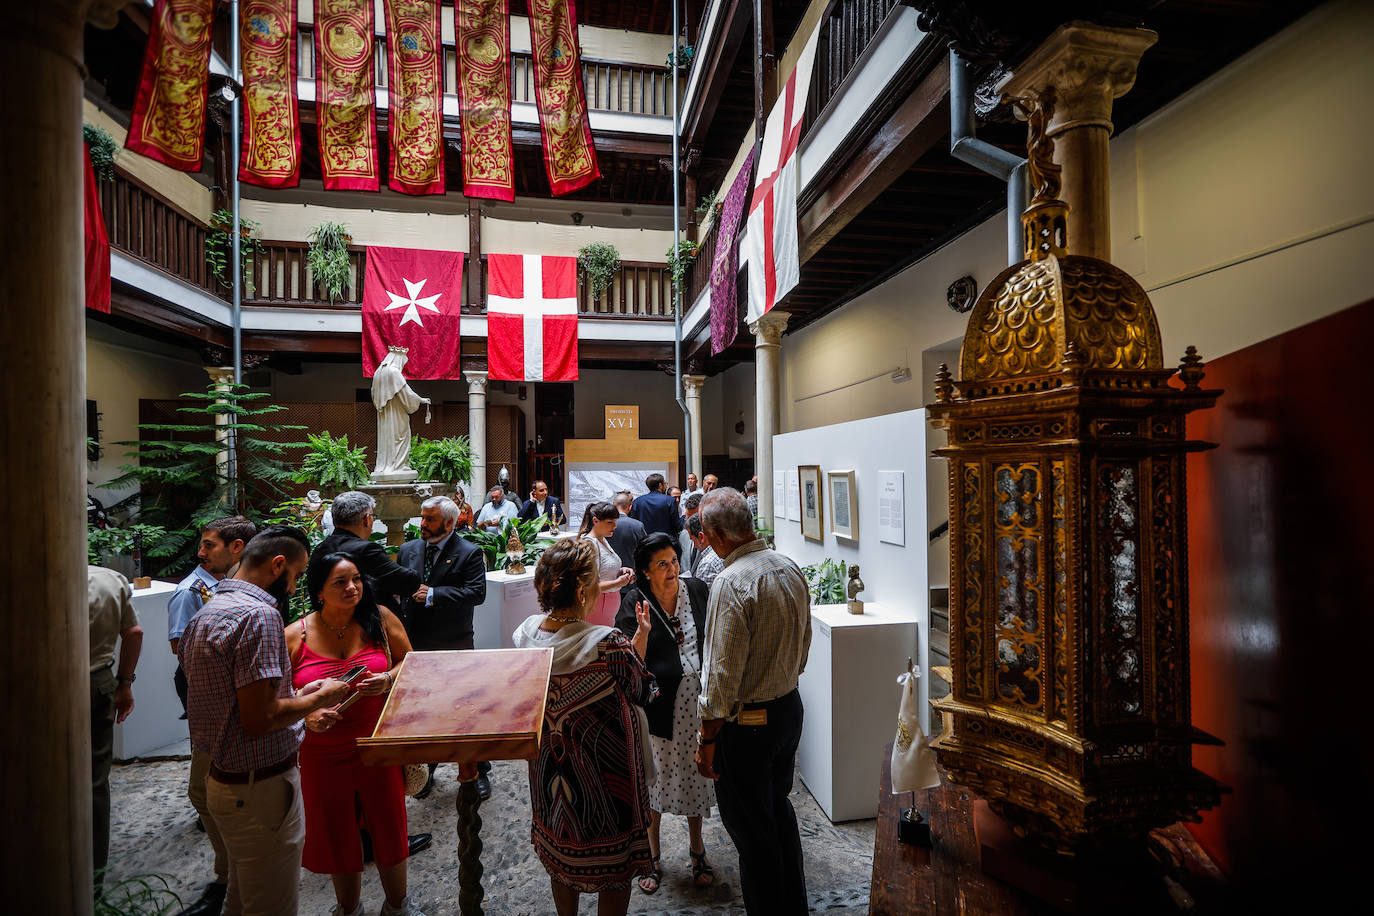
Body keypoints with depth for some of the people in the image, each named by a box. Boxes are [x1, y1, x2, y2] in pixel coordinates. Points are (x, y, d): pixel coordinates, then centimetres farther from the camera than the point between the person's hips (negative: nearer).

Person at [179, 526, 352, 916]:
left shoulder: (205, 613, 8)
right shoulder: (259, 614, -24)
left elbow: (233, 701, 14)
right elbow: (260, 719, -27)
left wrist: (298, 696, 11)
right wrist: (319, 698, -12)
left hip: (223, 778, 10)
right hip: (261, 789, -10)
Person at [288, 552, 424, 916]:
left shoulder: (380, 618, -8)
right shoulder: (294, 636, -9)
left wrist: (389, 679, -18)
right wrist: (307, 715, -19)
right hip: (322, 753, 0)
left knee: (389, 827, 13)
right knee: (337, 835, 18)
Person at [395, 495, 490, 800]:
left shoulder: (469, 553, -11)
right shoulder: (407, 550, 5)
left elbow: (477, 592, -21)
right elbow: (396, 588, 9)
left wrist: (433, 595, -22)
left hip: (455, 647, -4)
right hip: (415, 644, 5)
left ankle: (478, 771, 26)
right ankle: (425, 769, 38)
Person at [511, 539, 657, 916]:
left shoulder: (526, 634, -15)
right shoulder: (610, 645, -33)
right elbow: (642, 692, -14)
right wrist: (642, 637, -4)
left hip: (550, 773, 6)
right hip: (604, 776, -5)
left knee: (560, 861, 29)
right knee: (613, 870, 20)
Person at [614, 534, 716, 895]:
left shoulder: (696, 590, -3)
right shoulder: (635, 601, -12)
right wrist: (643, 630, -31)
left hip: (697, 697, 3)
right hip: (658, 700, -3)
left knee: (696, 771, 16)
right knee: (655, 774, 11)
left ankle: (696, 847, 39)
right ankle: (652, 854, 34)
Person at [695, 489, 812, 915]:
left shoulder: (731, 583, -26)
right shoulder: (791, 569, -1)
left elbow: (723, 675, -24)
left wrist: (707, 740, -14)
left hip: (747, 723, -9)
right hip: (791, 707, 9)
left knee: (751, 830, 11)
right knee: (779, 808, 26)